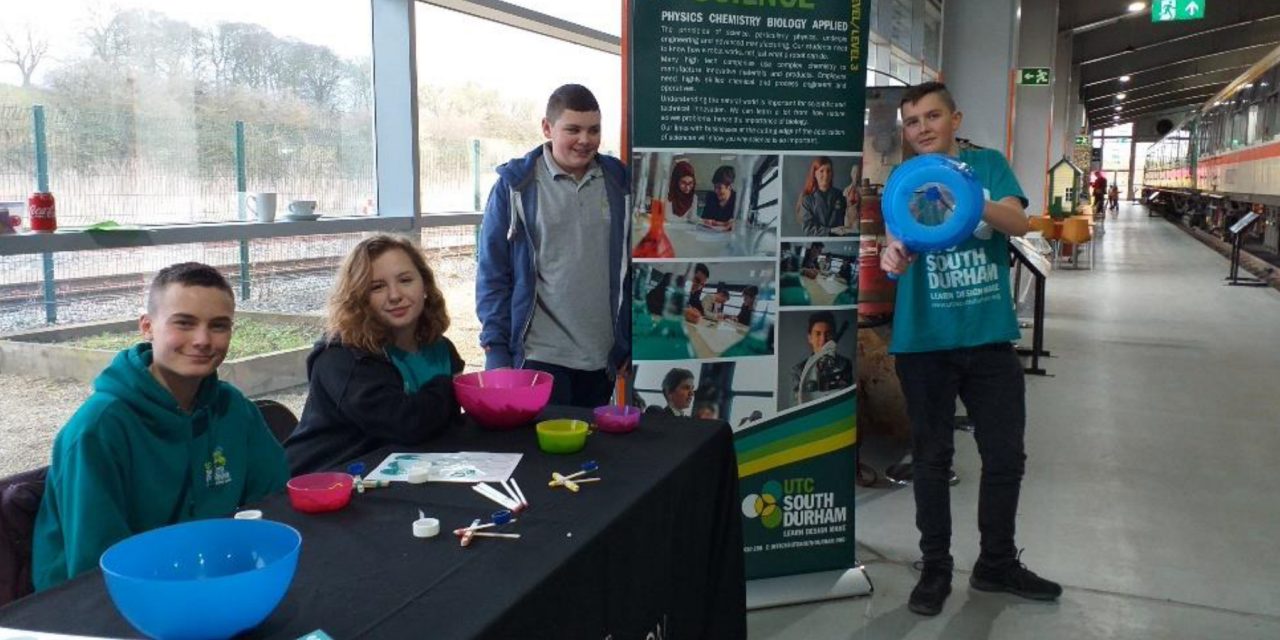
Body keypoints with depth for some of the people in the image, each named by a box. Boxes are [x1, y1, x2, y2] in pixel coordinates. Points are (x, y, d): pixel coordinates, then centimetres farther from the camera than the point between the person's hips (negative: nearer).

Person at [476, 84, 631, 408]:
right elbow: (493, 272, -1)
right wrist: (496, 350, -6)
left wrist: (630, 343, 8)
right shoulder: (516, 185, -2)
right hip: (538, 355, -3)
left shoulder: (618, 182, 6)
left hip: (602, 357, 3)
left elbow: (630, 267, 11)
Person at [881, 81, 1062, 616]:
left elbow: (1019, 222, -12)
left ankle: (997, 563, 29)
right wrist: (892, 256, -37)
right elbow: (899, 239, -12)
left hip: (990, 337, 1)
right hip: (925, 340, -1)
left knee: (1006, 454, 10)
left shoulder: (988, 164, 3)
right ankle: (935, 567, 23)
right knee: (932, 457, 8)